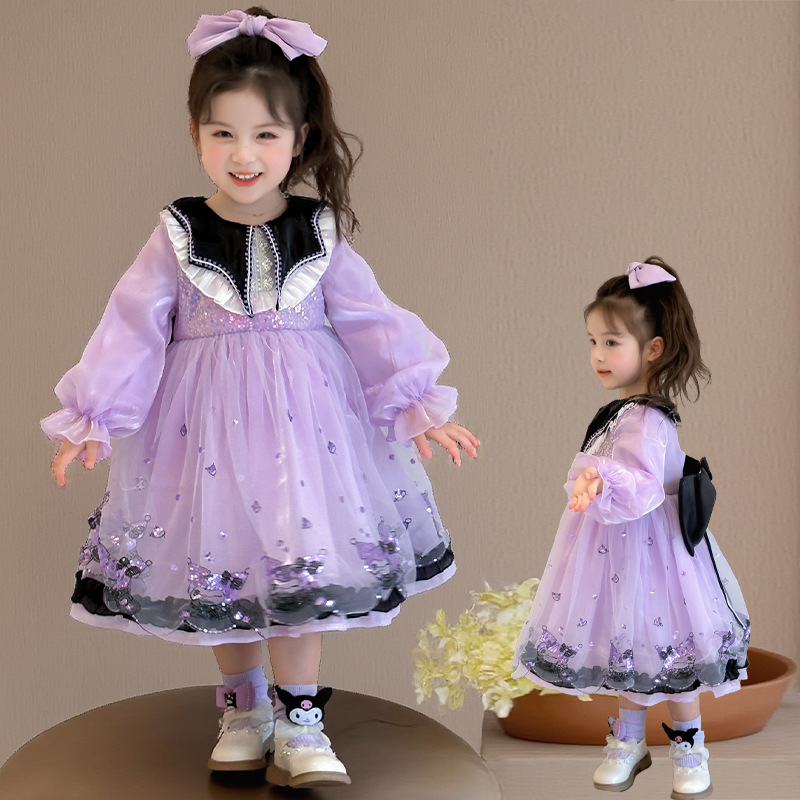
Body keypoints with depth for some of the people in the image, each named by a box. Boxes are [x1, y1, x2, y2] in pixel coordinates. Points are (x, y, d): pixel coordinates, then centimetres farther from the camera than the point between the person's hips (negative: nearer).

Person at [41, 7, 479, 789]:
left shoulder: (320, 233, 0)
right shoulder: (178, 235, -3)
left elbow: (372, 324, 3)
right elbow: (132, 329, -3)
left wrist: (419, 408, 0)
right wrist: (91, 421, -8)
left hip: (302, 415, 0)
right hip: (204, 423, 0)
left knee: (301, 564, 0)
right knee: (219, 563, 9)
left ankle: (299, 724, 14)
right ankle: (243, 708, 29)